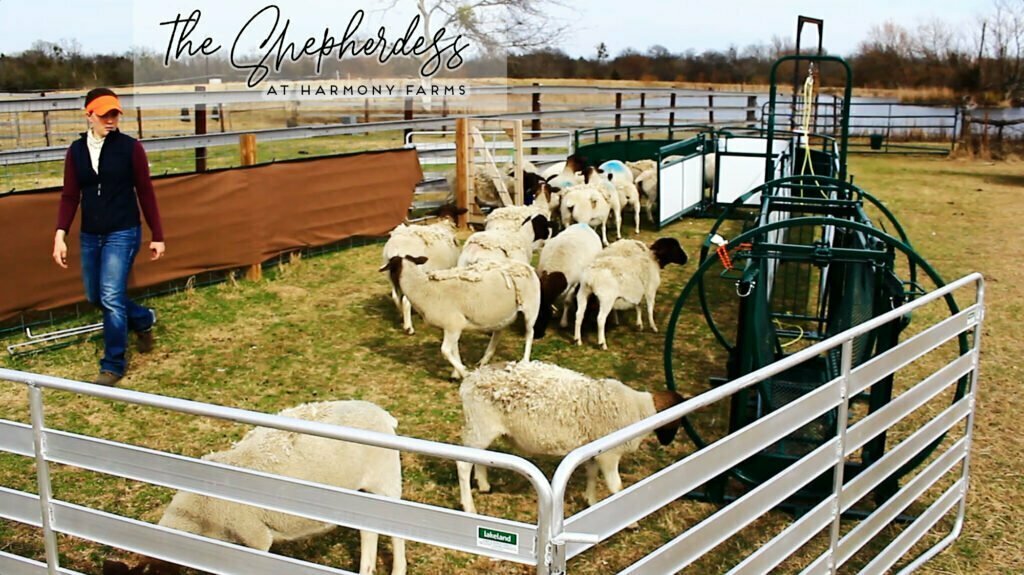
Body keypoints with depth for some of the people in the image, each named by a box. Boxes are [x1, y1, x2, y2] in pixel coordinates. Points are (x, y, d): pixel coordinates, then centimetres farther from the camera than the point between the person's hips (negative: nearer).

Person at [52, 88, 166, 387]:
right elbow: (70, 196, 3)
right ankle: (144, 319, 41)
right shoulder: (76, 150, 3)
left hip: (123, 233, -5)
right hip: (90, 235, 5)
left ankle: (113, 365, 4)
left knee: (111, 298, -11)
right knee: (96, 297, 14)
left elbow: (145, 192, -3)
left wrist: (157, 236, -3)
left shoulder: (130, 147, -7)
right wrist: (61, 234, -8)